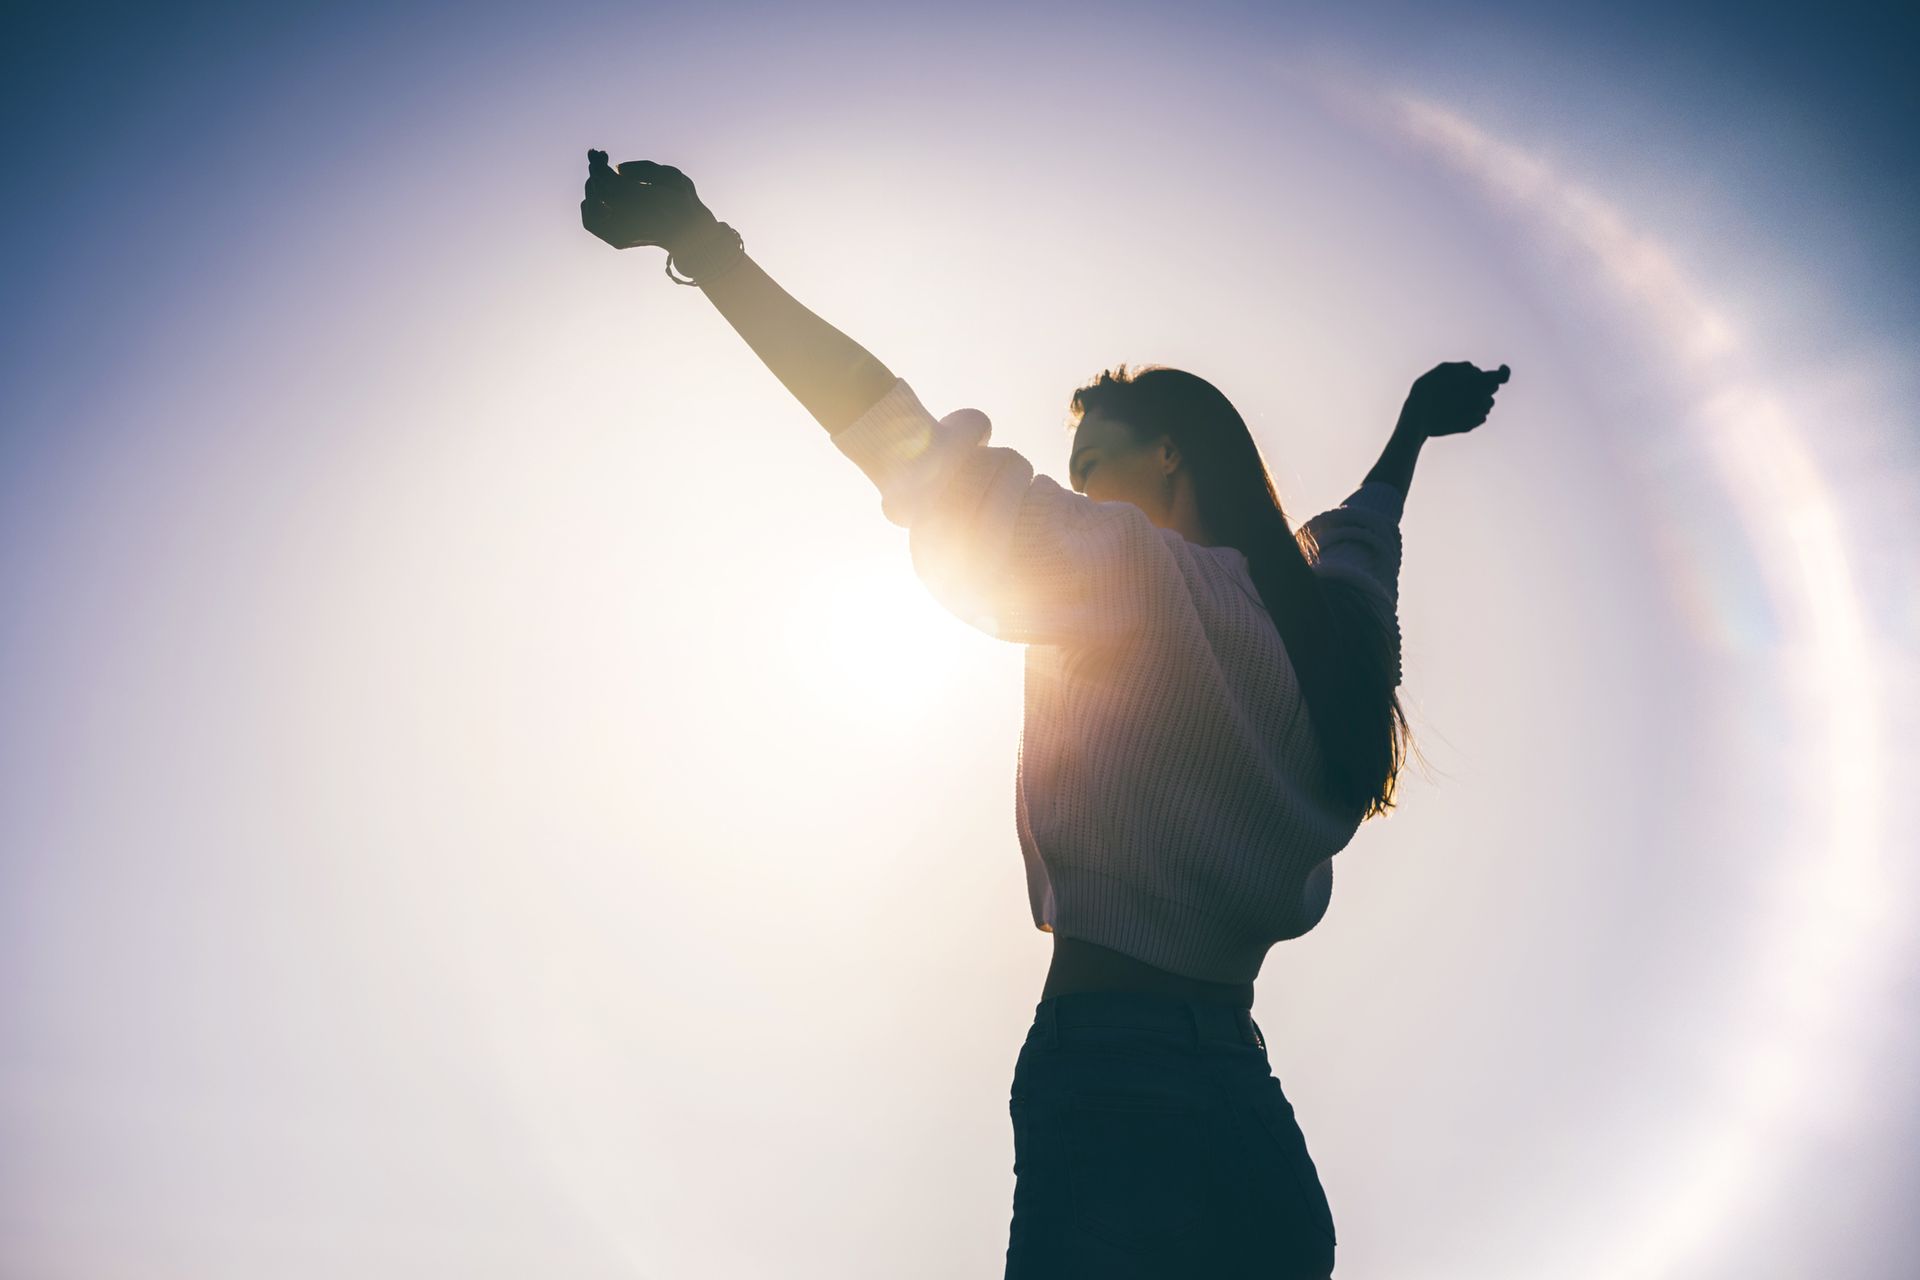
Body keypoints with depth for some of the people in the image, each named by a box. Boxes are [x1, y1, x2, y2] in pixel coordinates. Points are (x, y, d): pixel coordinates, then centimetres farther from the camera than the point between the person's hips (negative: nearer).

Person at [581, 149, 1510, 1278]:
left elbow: (902, 440, -4)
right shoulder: (1330, 623, 18)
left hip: (1113, 1096, -8)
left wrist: (705, 247, 2)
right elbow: (1364, 529, 42)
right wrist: (1412, 430, 64)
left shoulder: (1141, 571, -2)